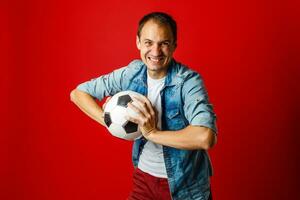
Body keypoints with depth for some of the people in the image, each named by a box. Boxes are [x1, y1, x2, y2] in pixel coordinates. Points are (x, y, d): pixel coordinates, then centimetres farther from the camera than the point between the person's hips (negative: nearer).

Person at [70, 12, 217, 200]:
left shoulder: (188, 81, -21)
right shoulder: (130, 73, -8)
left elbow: (206, 137, -35)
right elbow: (78, 93, 0)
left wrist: (153, 132, -27)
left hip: (184, 183, -3)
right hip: (144, 176, 4)